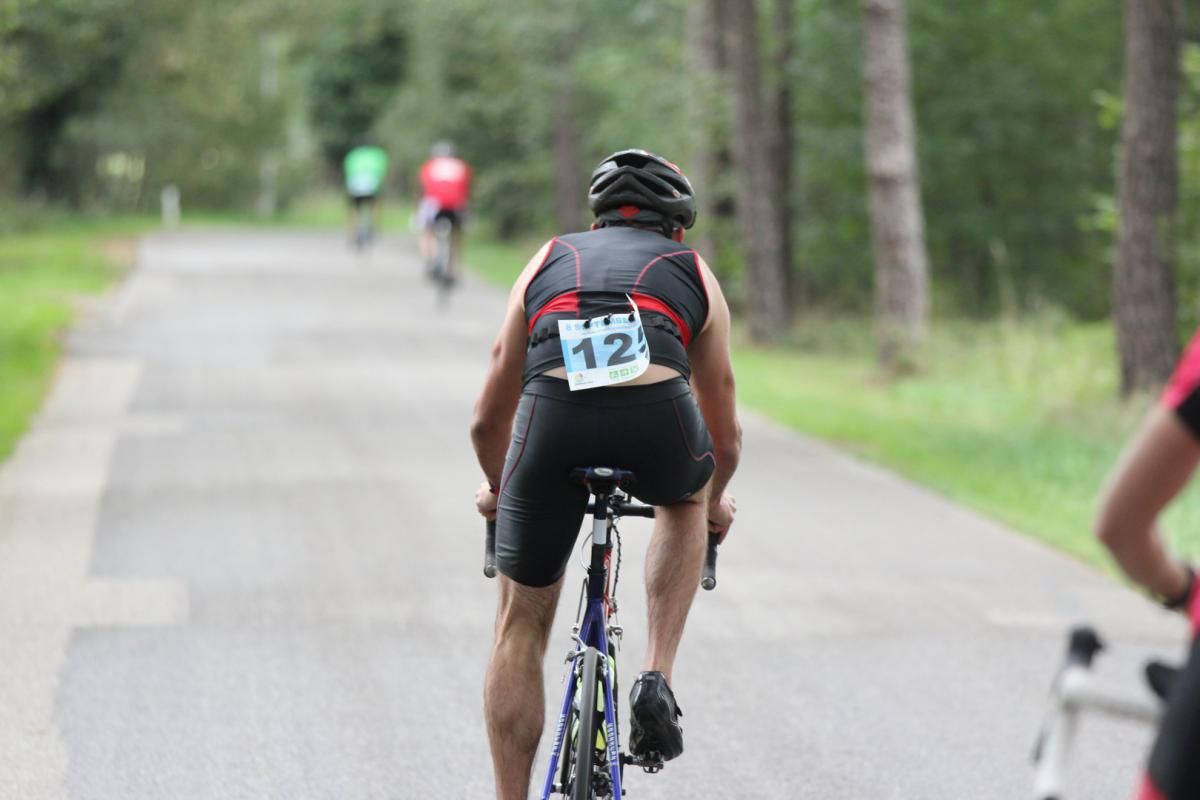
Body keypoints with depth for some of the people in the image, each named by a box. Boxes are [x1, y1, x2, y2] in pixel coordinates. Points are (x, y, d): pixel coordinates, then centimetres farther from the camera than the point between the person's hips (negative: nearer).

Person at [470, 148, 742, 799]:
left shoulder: (549, 261, 32)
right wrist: (714, 502, 57)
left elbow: (488, 419, 36)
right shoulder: (695, 275, 30)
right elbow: (725, 439, 37)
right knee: (686, 502, 36)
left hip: (554, 414, 1)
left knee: (522, 623, 19)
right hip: (657, 418, 0)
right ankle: (656, 684, 20)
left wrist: (498, 489, 55)